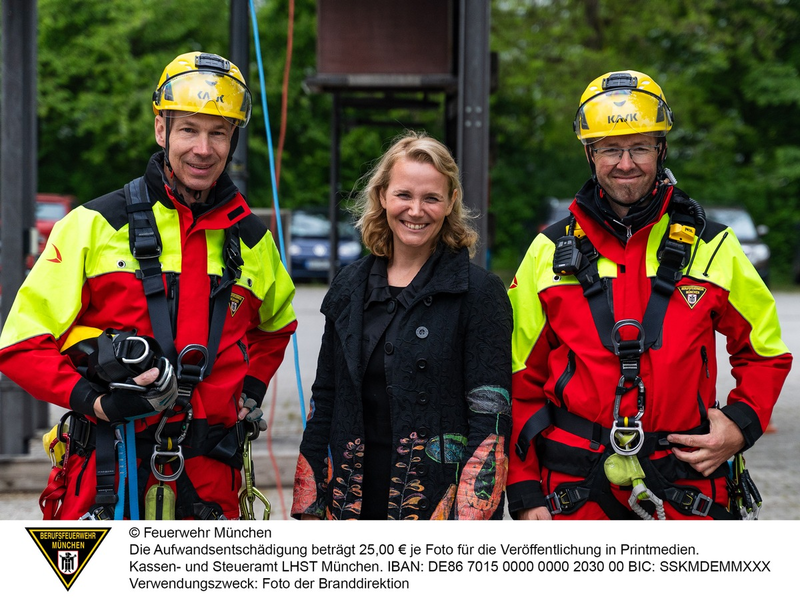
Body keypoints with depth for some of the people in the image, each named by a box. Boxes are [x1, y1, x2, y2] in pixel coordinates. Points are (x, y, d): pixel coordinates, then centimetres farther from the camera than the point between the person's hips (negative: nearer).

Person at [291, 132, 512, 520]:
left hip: (441, 502, -4)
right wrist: (310, 503, 10)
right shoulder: (350, 287, 11)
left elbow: (491, 417, -8)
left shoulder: (479, 293, -4)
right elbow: (324, 400, 15)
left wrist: (472, 518, -15)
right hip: (355, 500, 4)